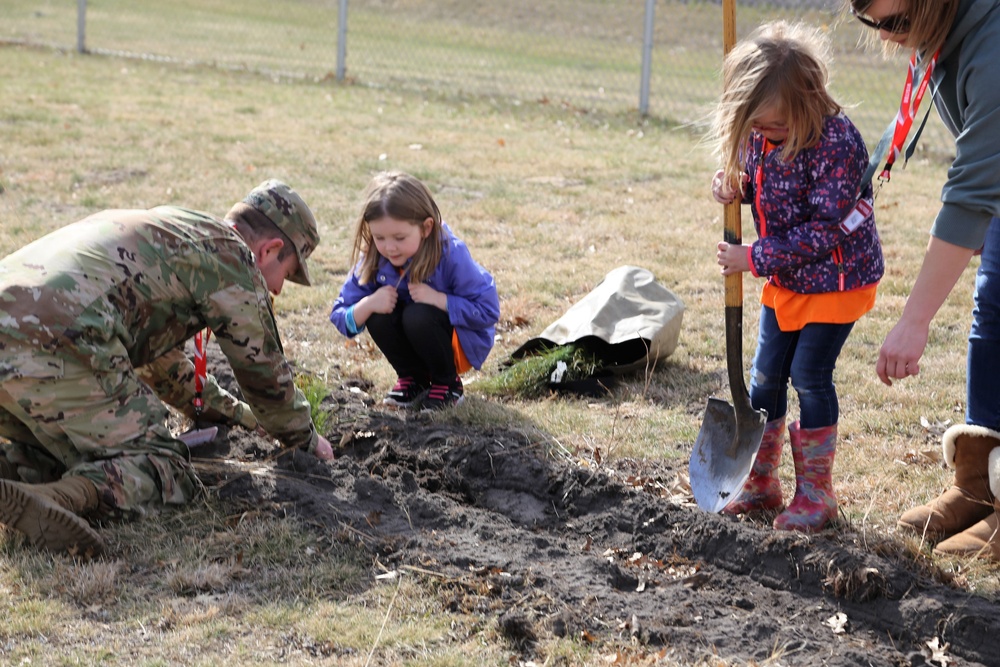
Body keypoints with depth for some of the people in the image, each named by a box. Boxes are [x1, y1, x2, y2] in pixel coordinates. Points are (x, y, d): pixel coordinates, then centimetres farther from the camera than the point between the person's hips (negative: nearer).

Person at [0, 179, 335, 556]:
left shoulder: (162, 231, 35)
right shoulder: (230, 256, 9)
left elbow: (160, 356, 48)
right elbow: (264, 370, 15)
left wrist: (231, 412, 57)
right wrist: (306, 439, 33)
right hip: (54, 349, -9)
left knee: (65, 449, 28)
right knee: (164, 468, -2)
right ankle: (60, 498, -29)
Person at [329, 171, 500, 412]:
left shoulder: (451, 255, -27)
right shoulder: (373, 261, -15)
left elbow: (488, 311, -26)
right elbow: (340, 318, -12)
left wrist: (438, 299, -34)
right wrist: (367, 305, -33)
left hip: (465, 343, -4)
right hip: (416, 346, 4)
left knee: (418, 316, -31)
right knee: (377, 316, -23)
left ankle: (448, 384, -6)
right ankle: (413, 379, 1)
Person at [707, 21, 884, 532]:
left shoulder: (836, 142, -28)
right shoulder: (758, 135, -8)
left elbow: (824, 230, -28)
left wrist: (755, 258, -26)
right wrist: (733, 186, -11)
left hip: (835, 279, -7)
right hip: (784, 279, 7)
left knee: (810, 377, -4)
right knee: (766, 375, 9)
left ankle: (816, 493, 11)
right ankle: (760, 481, 23)